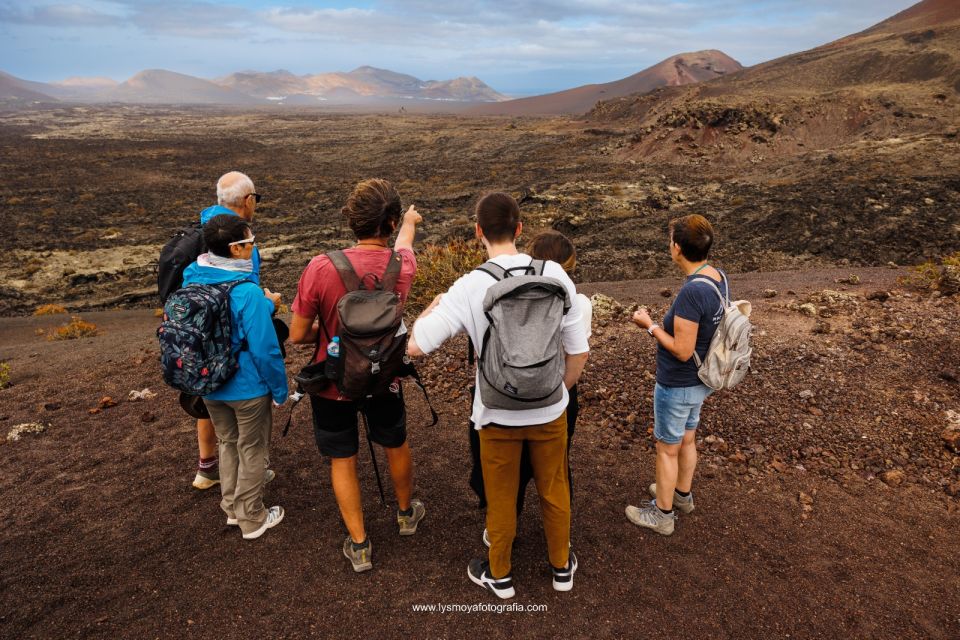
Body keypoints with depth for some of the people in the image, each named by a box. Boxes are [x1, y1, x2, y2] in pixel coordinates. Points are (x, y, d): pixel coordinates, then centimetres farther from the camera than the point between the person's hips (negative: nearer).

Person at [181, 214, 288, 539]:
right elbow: (265, 349, -23)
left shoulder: (191, 278, -5)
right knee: (251, 452, 13)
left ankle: (232, 507, 40)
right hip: (247, 387, -6)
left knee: (228, 443, 25)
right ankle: (252, 519, 28)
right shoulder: (248, 292, -26)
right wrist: (280, 390, -10)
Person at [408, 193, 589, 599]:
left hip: (498, 414, -2)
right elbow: (578, 352, -7)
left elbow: (415, 345, -21)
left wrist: (434, 306, -2)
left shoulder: (470, 287, -19)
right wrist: (559, 391, 11)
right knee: (554, 490, 24)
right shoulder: (554, 275, -13)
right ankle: (561, 567, 45)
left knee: (501, 498, 20)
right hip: (550, 410, 2)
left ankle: (499, 576, 42)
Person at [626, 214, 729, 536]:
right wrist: (664, 323, 8)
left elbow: (682, 351, -28)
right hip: (700, 380, 9)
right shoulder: (720, 278, -4)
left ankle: (662, 513, 29)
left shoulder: (691, 292, -32)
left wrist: (650, 326, -18)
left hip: (677, 385, -9)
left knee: (667, 449, 10)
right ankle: (682, 494, 48)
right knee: (687, 440, 26)